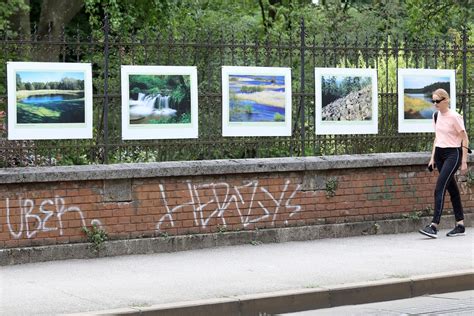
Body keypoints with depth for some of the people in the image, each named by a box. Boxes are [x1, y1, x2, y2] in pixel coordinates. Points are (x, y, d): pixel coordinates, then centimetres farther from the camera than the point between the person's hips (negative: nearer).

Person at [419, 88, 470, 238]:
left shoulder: (454, 117, -13)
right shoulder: (436, 116, 9)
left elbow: (465, 139, -10)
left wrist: (464, 161, -12)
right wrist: (433, 157, 15)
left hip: (453, 154, -7)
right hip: (439, 153, 7)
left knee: (439, 188, -15)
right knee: (451, 188, 10)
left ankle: (434, 226, -19)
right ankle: (460, 225, 15)